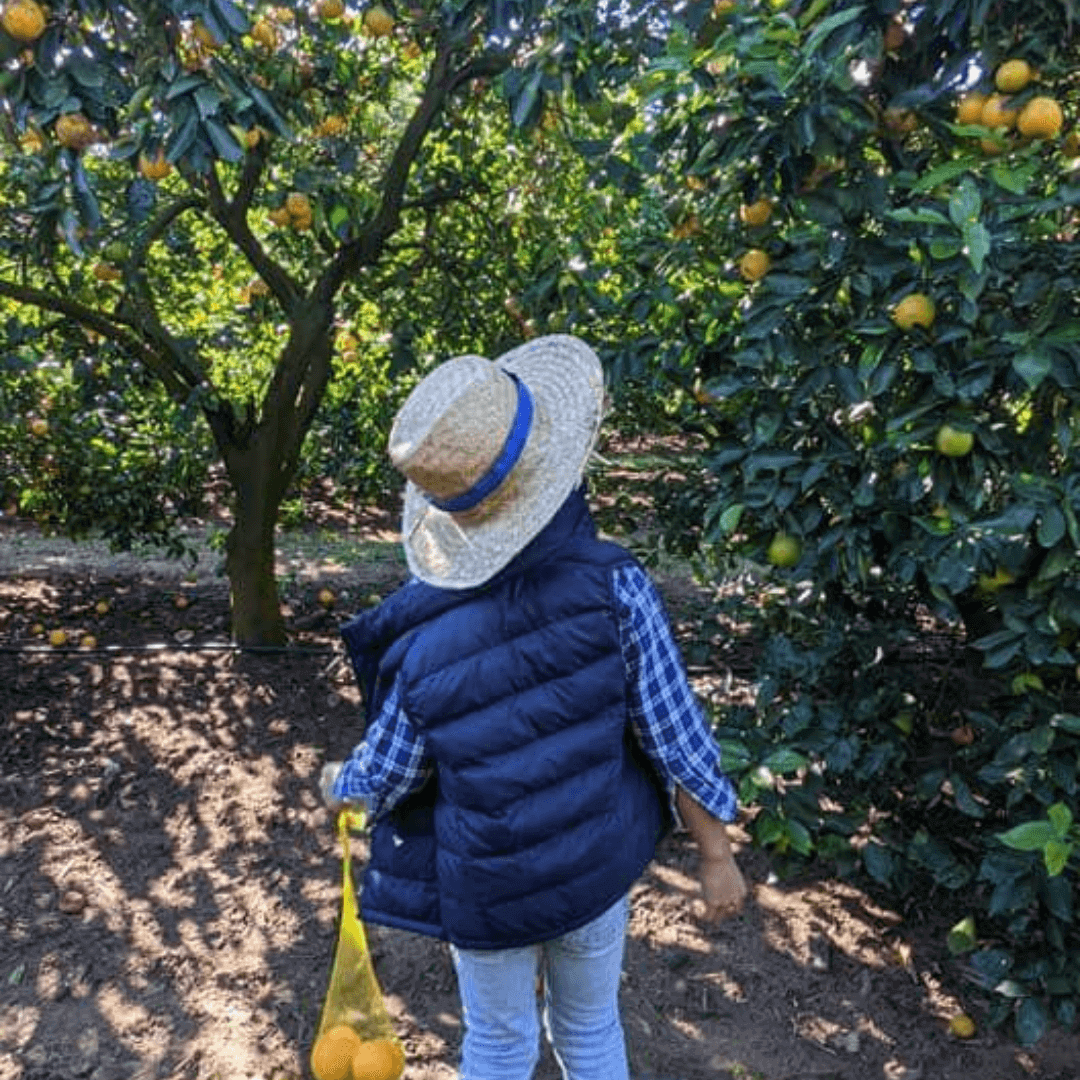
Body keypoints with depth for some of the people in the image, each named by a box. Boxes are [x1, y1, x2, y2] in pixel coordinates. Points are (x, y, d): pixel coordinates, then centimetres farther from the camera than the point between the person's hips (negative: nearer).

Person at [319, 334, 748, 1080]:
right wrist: (716, 854, -1)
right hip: (598, 867, 1)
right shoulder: (614, 587, -25)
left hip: (487, 887, -1)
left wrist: (334, 787, 14)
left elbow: (381, 781, -10)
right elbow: (676, 738, -17)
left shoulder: (422, 642, -25)